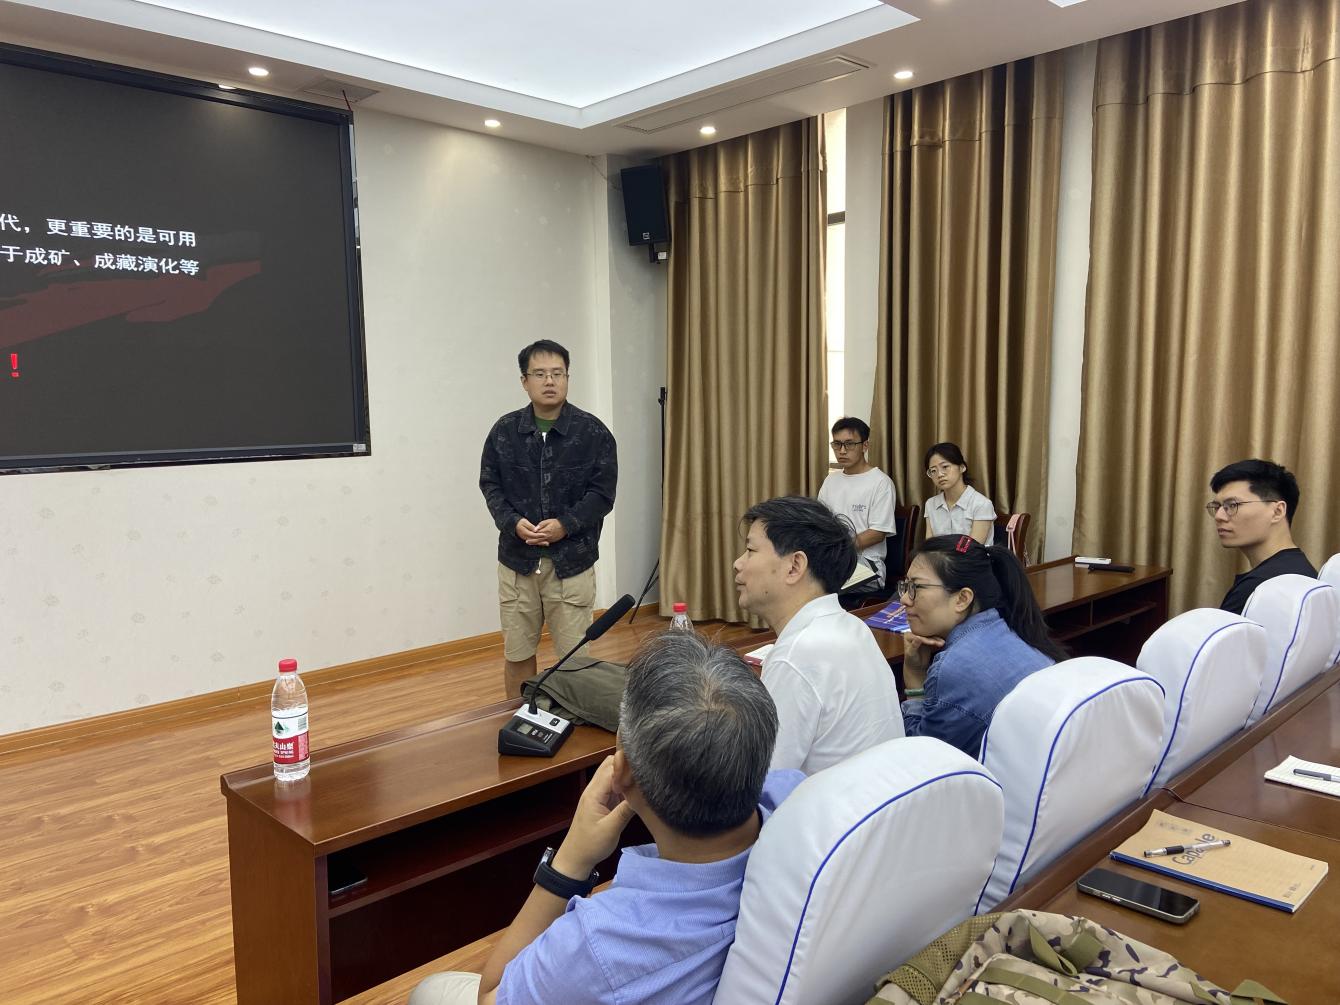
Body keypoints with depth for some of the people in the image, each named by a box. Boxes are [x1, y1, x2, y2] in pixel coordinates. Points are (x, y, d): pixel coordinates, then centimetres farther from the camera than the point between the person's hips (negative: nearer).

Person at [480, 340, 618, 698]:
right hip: (516, 560, 2)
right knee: (517, 654, 12)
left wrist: (565, 524, -18)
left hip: (572, 561, -2)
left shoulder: (593, 432, -4)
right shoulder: (504, 430, 3)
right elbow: (490, 484, 5)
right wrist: (512, 522, -12)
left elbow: (602, 492, -5)